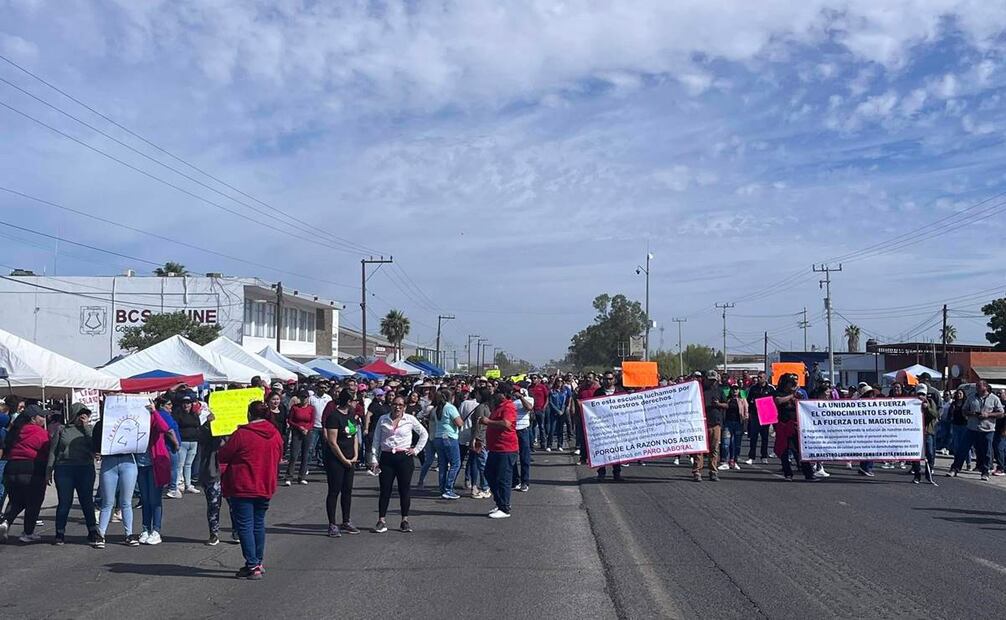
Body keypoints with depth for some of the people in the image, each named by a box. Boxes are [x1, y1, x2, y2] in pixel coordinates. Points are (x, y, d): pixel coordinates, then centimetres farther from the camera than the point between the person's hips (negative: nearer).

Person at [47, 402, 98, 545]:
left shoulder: (89, 429, 8)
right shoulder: (62, 430, 6)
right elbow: (53, 451, 8)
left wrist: (86, 426, -8)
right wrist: (49, 470, 3)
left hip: (85, 469, 1)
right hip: (64, 469, -1)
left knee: (87, 501, 5)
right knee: (64, 502, 2)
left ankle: (92, 531, 13)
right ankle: (60, 534, 12)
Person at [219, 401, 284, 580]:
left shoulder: (241, 434, -16)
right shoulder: (275, 434, 1)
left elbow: (222, 456, -7)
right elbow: (278, 458, 12)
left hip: (243, 487, -6)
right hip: (265, 486, 6)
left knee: (244, 525, 0)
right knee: (259, 523, 17)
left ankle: (252, 566, -3)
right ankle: (258, 562, 23)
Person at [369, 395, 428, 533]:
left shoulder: (410, 420, 1)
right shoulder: (383, 420, 4)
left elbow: (424, 434, 12)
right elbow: (376, 440, 6)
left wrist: (416, 449, 4)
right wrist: (374, 459, 0)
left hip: (404, 457, 0)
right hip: (386, 457, 1)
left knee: (405, 490, 4)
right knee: (385, 490, 1)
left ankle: (405, 520, 14)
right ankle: (381, 521, 7)